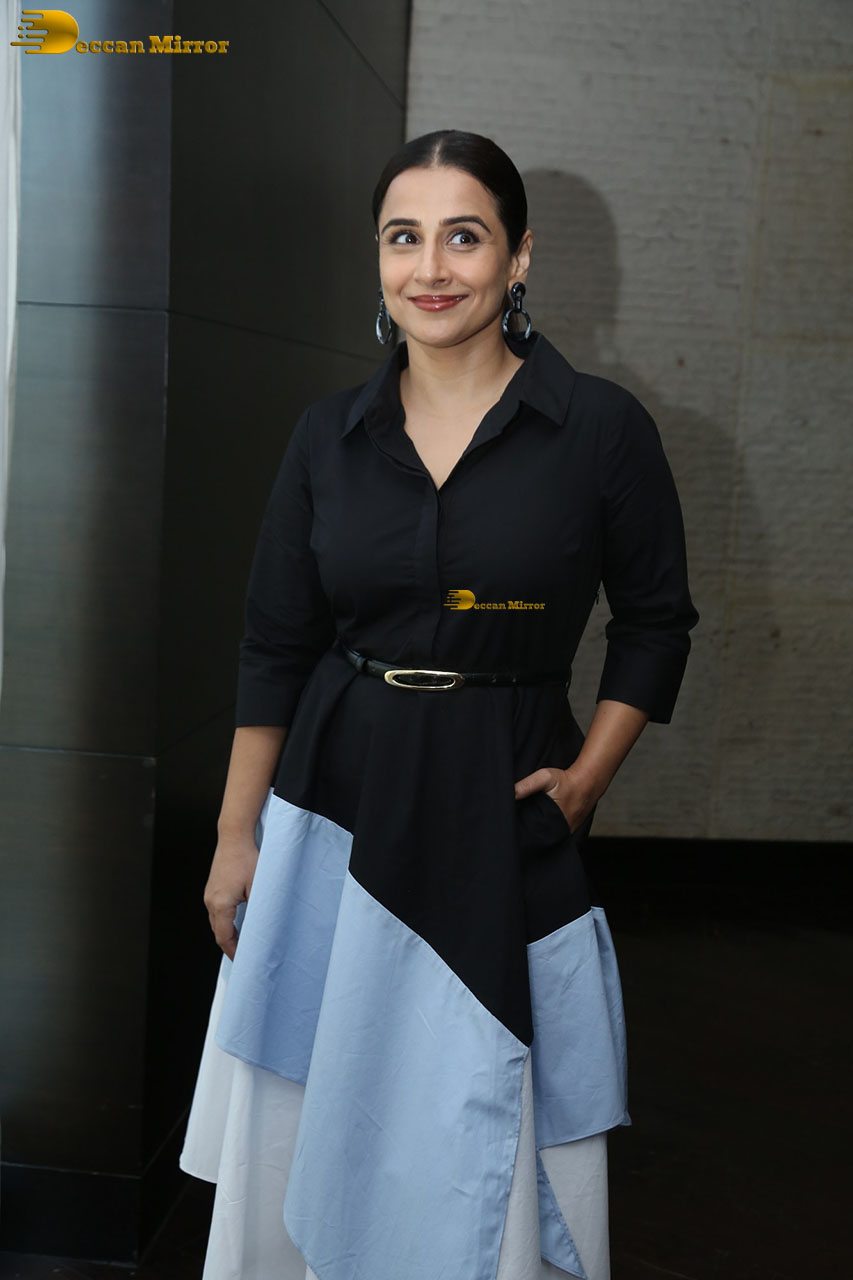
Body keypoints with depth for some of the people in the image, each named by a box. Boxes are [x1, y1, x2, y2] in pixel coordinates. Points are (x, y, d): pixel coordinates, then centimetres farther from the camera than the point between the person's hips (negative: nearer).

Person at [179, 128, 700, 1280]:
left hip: (503, 829, -2)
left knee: (484, 1144, 7)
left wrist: (586, 776, -4)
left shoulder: (602, 429, -6)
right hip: (335, 812, 3)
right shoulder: (330, 434, 2)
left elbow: (656, 622, 5)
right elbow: (275, 646, 6)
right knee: (310, 1124, 14)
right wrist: (236, 837, 5)